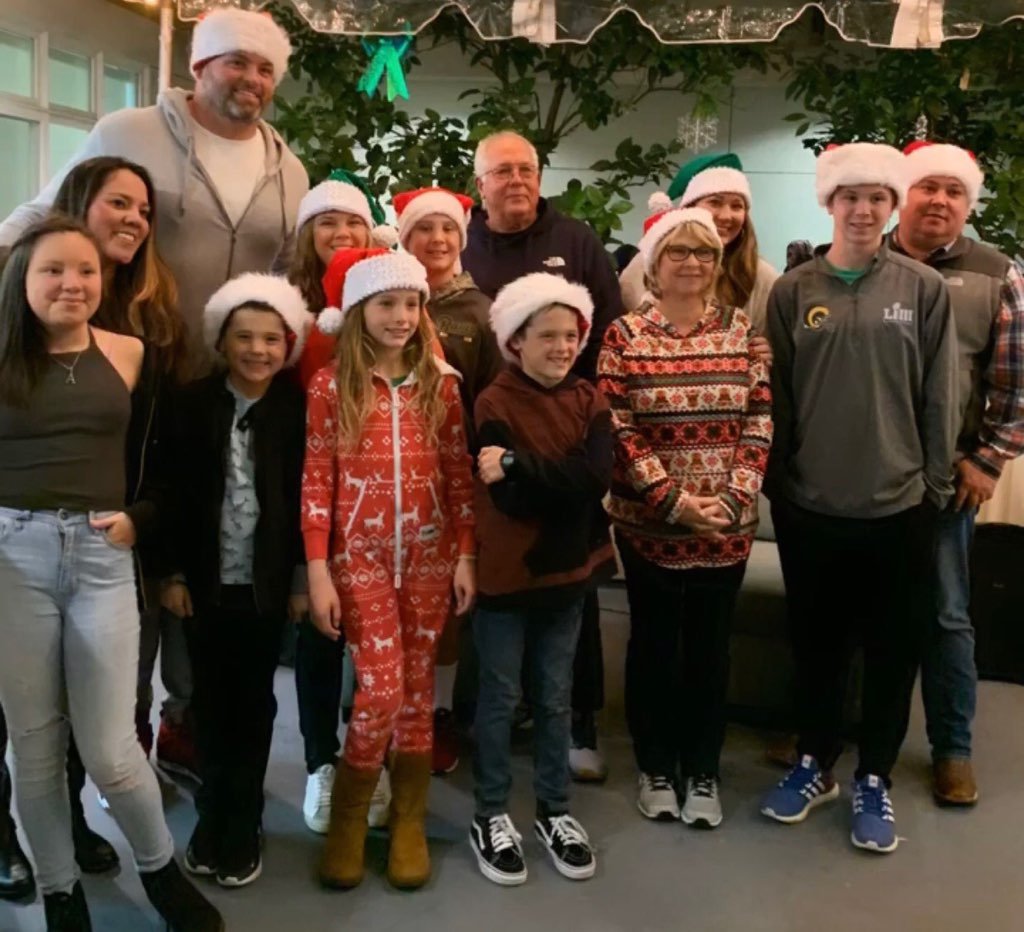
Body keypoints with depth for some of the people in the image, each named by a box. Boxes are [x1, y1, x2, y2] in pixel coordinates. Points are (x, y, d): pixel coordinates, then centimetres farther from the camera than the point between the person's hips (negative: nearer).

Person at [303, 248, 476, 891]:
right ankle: (348, 818, 16)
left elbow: (459, 476, 6)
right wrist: (318, 570, -8)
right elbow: (317, 481, -4)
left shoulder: (440, 383, 4)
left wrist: (466, 555, 1)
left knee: (418, 689, 8)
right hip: (360, 557, -2)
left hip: (429, 557, 2)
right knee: (381, 688, -8)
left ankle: (409, 824, 23)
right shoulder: (331, 386, -2)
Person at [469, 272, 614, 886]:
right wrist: (562, 481, -16)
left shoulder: (589, 402, 1)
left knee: (556, 699, 15)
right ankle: (492, 816, 24)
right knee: (499, 700, 9)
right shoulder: (495, 403, -11)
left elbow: (597, 478, -17)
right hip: (505, 572, -3)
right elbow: (509, 499, -21)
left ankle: (555, 812, 30)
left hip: (568, 570, 4)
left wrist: (520, 467, -22)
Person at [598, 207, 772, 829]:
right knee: (653, 644, 11)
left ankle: (703, 772, 26)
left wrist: (733, 497, -10)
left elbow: (760, 422, 2)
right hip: (648, 522, -1)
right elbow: (617, 429, -8)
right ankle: (655, 768, 27)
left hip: (728, 525, 2)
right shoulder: (625, 335, -2)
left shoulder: (742, 330, 4)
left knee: (710, 647, 11)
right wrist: (674, 501, -15)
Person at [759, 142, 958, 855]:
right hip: (809, 505, 1)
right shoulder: (794, 292, 1)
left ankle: (875, 779, 28)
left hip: (899, 507, -1)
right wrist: (776, 478, 2)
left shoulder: (924, 290, -2)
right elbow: (776, 394, 3)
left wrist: (935, 485, 0)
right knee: (816, 642, 14)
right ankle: (816, 763, 34)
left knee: (893, 649, 10)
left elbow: (938, 397, 0)